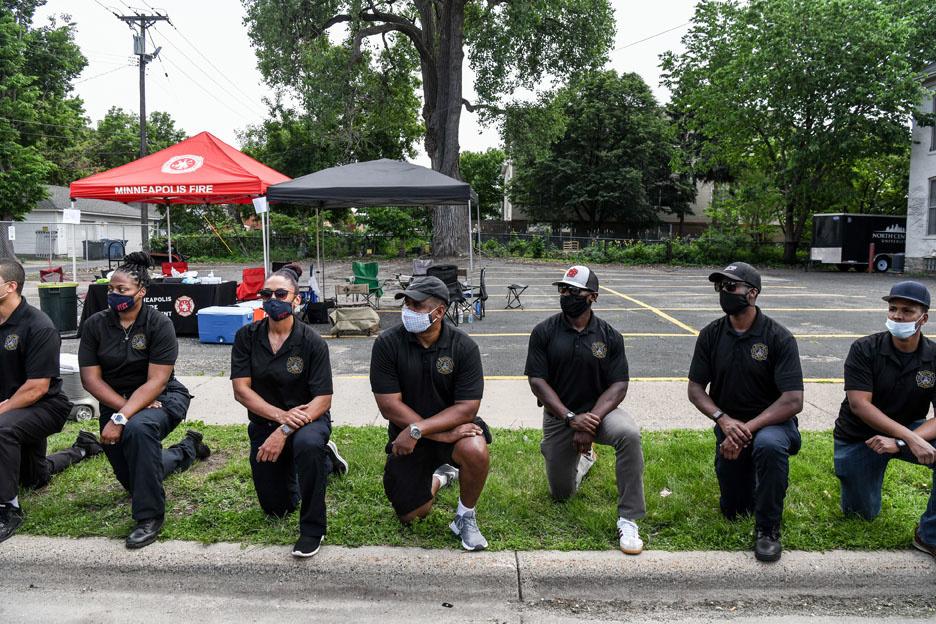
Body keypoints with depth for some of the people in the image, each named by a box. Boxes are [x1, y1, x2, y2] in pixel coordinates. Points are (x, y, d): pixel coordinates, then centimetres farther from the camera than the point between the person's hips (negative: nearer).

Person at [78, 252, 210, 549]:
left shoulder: (159, 324, -18)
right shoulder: (94, 325, -7)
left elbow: (156, 382, -23)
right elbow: (90, 378, -10)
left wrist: (121, 418, -33)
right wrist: (123, 408, -23)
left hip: (162, 398, -5)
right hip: (115, 400, 5)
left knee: (138, 427, -40)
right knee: (131, 480, 16)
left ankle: (149, 517, -26)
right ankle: (187, 449, 46)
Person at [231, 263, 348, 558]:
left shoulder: (312, 342, -17)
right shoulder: (247, 336, -9)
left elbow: (323, 399, -20)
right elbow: (241, 390, -13)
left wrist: (284, 432, -30)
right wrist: (281, 415, -26)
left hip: (307, 419, -4)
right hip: (264, 422, 4)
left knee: (307, 444, -42)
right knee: (276, 508, 13)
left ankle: (313, 529, -21)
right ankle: (326, 458, 41)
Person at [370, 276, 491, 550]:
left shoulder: (464, 347, -16)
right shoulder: (387, 344, -16)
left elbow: (467, 407, -20)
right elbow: (389, 405, -19)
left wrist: (418, 430, -31)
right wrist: (443, 435, -23)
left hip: (454, 424, -1)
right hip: (407, 435, 2)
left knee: (476, 451, -35)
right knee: (411, 515, 5)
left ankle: (465, 517, -5)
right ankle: (439, 477, 39)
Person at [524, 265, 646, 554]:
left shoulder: (610, 336, -5)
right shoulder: (544, 332, -7)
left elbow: (618, 386, -10)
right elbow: (537, 381, -11)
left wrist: (591, 421, -24)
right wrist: (571, 418, -22)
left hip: (599, 410, -1)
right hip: (558, 416, 1)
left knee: (629, 434, -35)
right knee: (561, 494, 10)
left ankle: (628, 520, -25)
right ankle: (584, 457, 45)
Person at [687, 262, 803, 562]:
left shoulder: (778, 337, -15)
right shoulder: (711, 334, -4)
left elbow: (793, 401, -21)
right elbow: (695, 388, -2)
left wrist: (747, 429, -27)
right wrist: (724, 420, -21)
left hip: (772, 422, -4)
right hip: (729, 425, 4)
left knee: (769, 444, -41)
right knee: (734, 511, 6)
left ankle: (768, 527, -20)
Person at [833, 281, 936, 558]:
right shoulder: (864, 349, -16)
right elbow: (859, 404, -24)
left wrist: (899, 443, -35)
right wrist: (910, 438, -34)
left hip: (908, 432, 2)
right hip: (857, 438, -1)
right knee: (863, 513, 7)